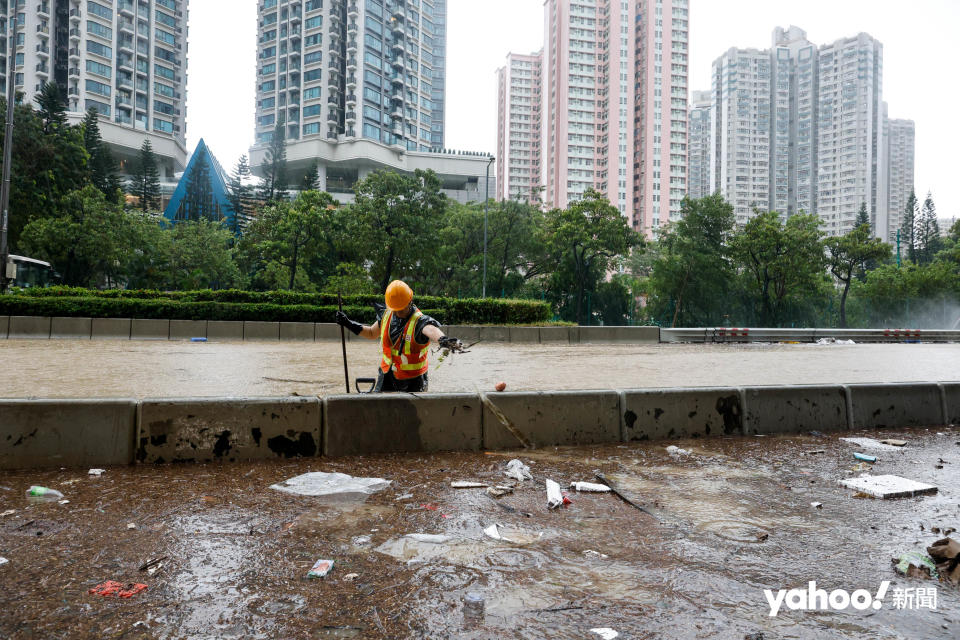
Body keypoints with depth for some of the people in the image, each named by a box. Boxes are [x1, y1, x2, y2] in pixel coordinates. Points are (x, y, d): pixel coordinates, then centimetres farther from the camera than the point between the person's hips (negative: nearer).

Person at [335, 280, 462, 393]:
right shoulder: (386, 314, -2)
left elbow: (431, 330, -47)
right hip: (387, 375, 5)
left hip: (412, 380, -5)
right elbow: (372, 333, 17)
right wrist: (348, 324, 7)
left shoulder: (420, 321, -23)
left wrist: (443, 339, -70)